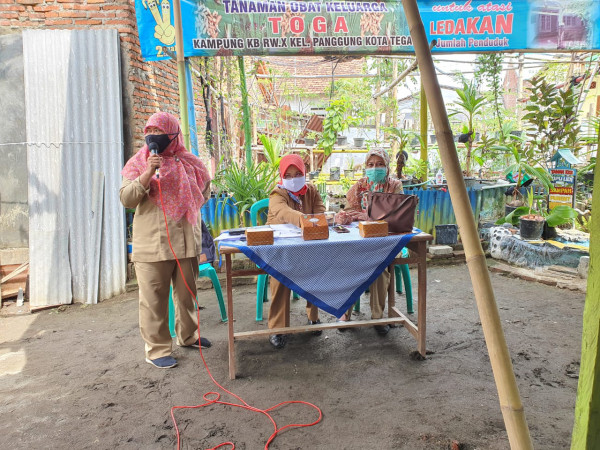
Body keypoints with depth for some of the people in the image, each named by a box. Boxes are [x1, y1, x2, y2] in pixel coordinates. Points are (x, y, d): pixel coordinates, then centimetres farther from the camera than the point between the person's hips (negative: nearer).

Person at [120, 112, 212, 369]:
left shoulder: (190, 163, 7)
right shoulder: (139, 163, 1)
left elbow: (204, 191, 23)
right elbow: (126, 199, -11)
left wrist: (188, 209, 10)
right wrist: (148, 172, -21)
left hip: (187, 240, 3)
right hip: (152, 244, -3)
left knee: (186, 292, 15)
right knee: (154, 298, 0)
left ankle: (188, 335, 33)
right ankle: (157, 349, 12)